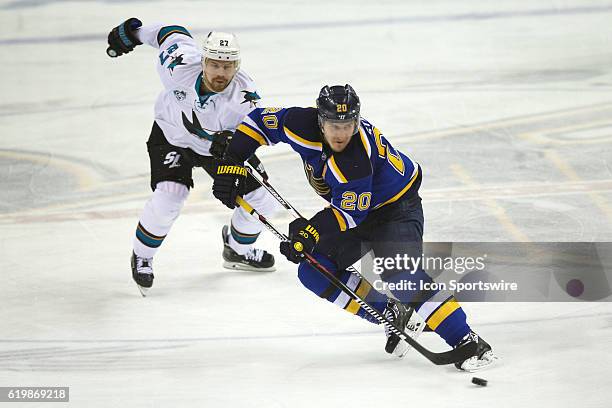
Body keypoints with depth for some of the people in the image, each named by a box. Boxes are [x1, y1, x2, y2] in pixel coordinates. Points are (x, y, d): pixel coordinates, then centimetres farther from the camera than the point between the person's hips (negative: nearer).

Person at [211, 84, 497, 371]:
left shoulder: (356, 159, -36)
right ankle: (391, 315, 5)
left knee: (398, 274, -28)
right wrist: (232, 163, -9)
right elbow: (260, 121, -4)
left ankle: (467, 341, -27)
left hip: (396, 206, -8)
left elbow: (350, 213, -30)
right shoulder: (302, 125, -19)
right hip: (355, 210, 8)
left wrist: (312, 231, -41)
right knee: (315, 271, -3)